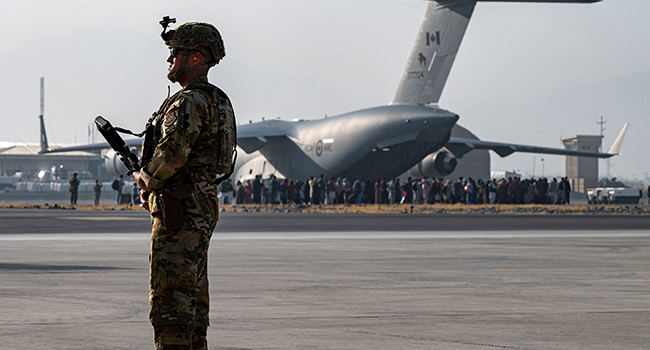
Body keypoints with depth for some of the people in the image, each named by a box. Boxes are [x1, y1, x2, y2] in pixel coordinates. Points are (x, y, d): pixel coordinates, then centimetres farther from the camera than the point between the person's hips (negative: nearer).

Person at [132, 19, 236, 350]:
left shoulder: (190, 102, -15)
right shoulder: (217, 100, 18)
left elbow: (173, 152, -26)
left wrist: (145, 178, -7)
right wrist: (158, 190, 16)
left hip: (180, 212, -11)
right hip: (203, 209, 11)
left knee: (170, 297, -10)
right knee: (193, 295, 13)